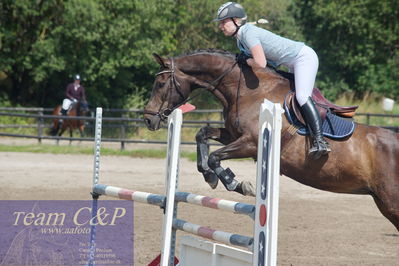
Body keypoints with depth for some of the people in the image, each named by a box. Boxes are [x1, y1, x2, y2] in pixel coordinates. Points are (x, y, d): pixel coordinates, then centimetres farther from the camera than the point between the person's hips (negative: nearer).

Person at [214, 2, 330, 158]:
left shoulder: (249, 33, -23)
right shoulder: (240, 40, 9)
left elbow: (260, 63, -32)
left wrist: (246, 61, -13)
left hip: (304, 57, -11)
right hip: (293, 64, 11)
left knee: (302, 96, -25)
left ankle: (320, 140, -34)